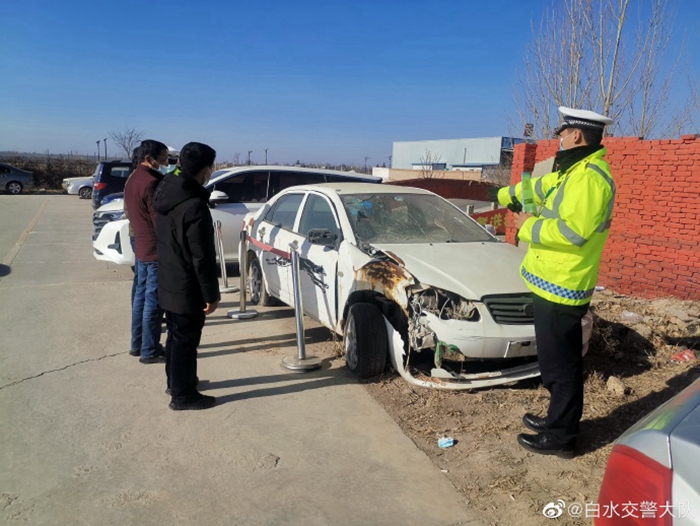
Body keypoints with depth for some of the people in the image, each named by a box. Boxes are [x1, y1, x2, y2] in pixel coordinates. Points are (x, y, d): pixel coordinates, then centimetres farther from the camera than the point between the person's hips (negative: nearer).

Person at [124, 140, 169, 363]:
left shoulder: (133, 179, 11)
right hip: (156, 248, -10)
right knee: (153, 301, -2)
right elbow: (160, 221, -19)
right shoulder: (151, 182, -20)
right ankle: (149, 351, 7)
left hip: (140, 246, 10)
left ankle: (137, 344, 26)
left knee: (141, 295, 16)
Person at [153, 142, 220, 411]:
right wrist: (211, 294, -16)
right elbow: (202, 258, -23)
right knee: (185, 340, 5)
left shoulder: (166, 192, 3)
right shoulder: (194, 206, -26)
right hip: (187, 289, -9)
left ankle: (175, 381, 39)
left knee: (175, 336, 22)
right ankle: (183, 395, 20)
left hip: (168, 283, 9)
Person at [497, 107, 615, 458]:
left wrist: (529, 226, -15)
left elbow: (574, 230, -28)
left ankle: (560, 437, 12)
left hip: (559, 286, -11)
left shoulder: (590, 176, -18)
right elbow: (542, 187, 32)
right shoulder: (577, 171, 15)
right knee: (561, 361, 19)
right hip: (558, 284, 11)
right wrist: (505, 194, 44)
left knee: (559, 364, 0)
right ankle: (559, 420, 33)